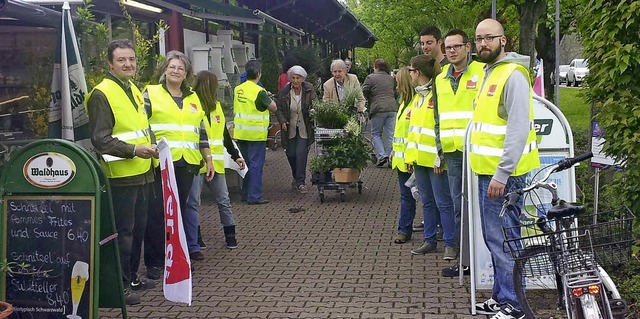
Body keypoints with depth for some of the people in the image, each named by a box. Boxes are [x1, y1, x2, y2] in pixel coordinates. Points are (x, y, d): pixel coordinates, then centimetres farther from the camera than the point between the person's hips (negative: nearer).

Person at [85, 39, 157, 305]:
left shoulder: (134, 90, 15)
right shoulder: (102, 94, -13)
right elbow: (100, 139, -19)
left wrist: (151, 146, 11)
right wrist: (134, 150, -27)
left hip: (142, 173, 9)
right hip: (120, 175, -9)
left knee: (138, 228, 17)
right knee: (123, 231, -2)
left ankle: (132, 276, 30)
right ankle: (121, 285, 8)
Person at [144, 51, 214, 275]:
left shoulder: (193, 99, 18)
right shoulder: (151, 94, 4)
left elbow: (202, 132, 22)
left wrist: (208, 159, 18)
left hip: (186, 164, 4)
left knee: (180, 210, 10)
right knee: (157, 212, -2)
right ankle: (154, 262, 6)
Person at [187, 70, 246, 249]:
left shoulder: (216, 106, 15)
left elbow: (224, 134, 23)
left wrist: (235, 155, 22)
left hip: (215, 162, 6)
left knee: (223, 200, 9)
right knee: (193, 202, -1)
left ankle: (230, 235, 20)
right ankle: (195, 239, 10)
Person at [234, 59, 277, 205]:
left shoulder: (238, 89, 5)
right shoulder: (259, 91, -15)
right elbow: (273, 108, -7)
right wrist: (269, 99, 12)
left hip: (240, 133, 7)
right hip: (256, 134, -7)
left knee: (246, 164, 16)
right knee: (256, 165, -1)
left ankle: (245, 194, 23)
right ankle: (254, 196, -1)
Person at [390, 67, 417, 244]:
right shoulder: (404, 102, 17)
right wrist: (394, 150, 18)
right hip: (401, 158, 9)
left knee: (408, 195, 0)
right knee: (406, 195, 12)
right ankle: (404, 230, 16)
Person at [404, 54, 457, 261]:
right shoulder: (418, 96, 16)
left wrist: (440, 156, -20)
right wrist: (409, 156, 16)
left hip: (434, 160, -9)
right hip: (419, 159, 9)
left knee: (443, 203, -3)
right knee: (427, 202, 14)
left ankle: (450, 244, 3)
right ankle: (430, 241, 22)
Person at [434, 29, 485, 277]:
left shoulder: (482, 73, -3)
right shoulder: (440, 79, 16)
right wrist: (439, 149, 14)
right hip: (452, 152, 6)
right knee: (459, 207, 9)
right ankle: (466, 259, 17)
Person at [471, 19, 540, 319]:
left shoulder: (513, 75, -13)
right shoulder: (489, 73, 17)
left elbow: (518, 129, -20)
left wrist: (502, 173, -23)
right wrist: (489, 171, 18)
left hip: (503, 173, -10)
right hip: (487, 170, 10)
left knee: (502, 240, -5)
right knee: (493, 238, 16)